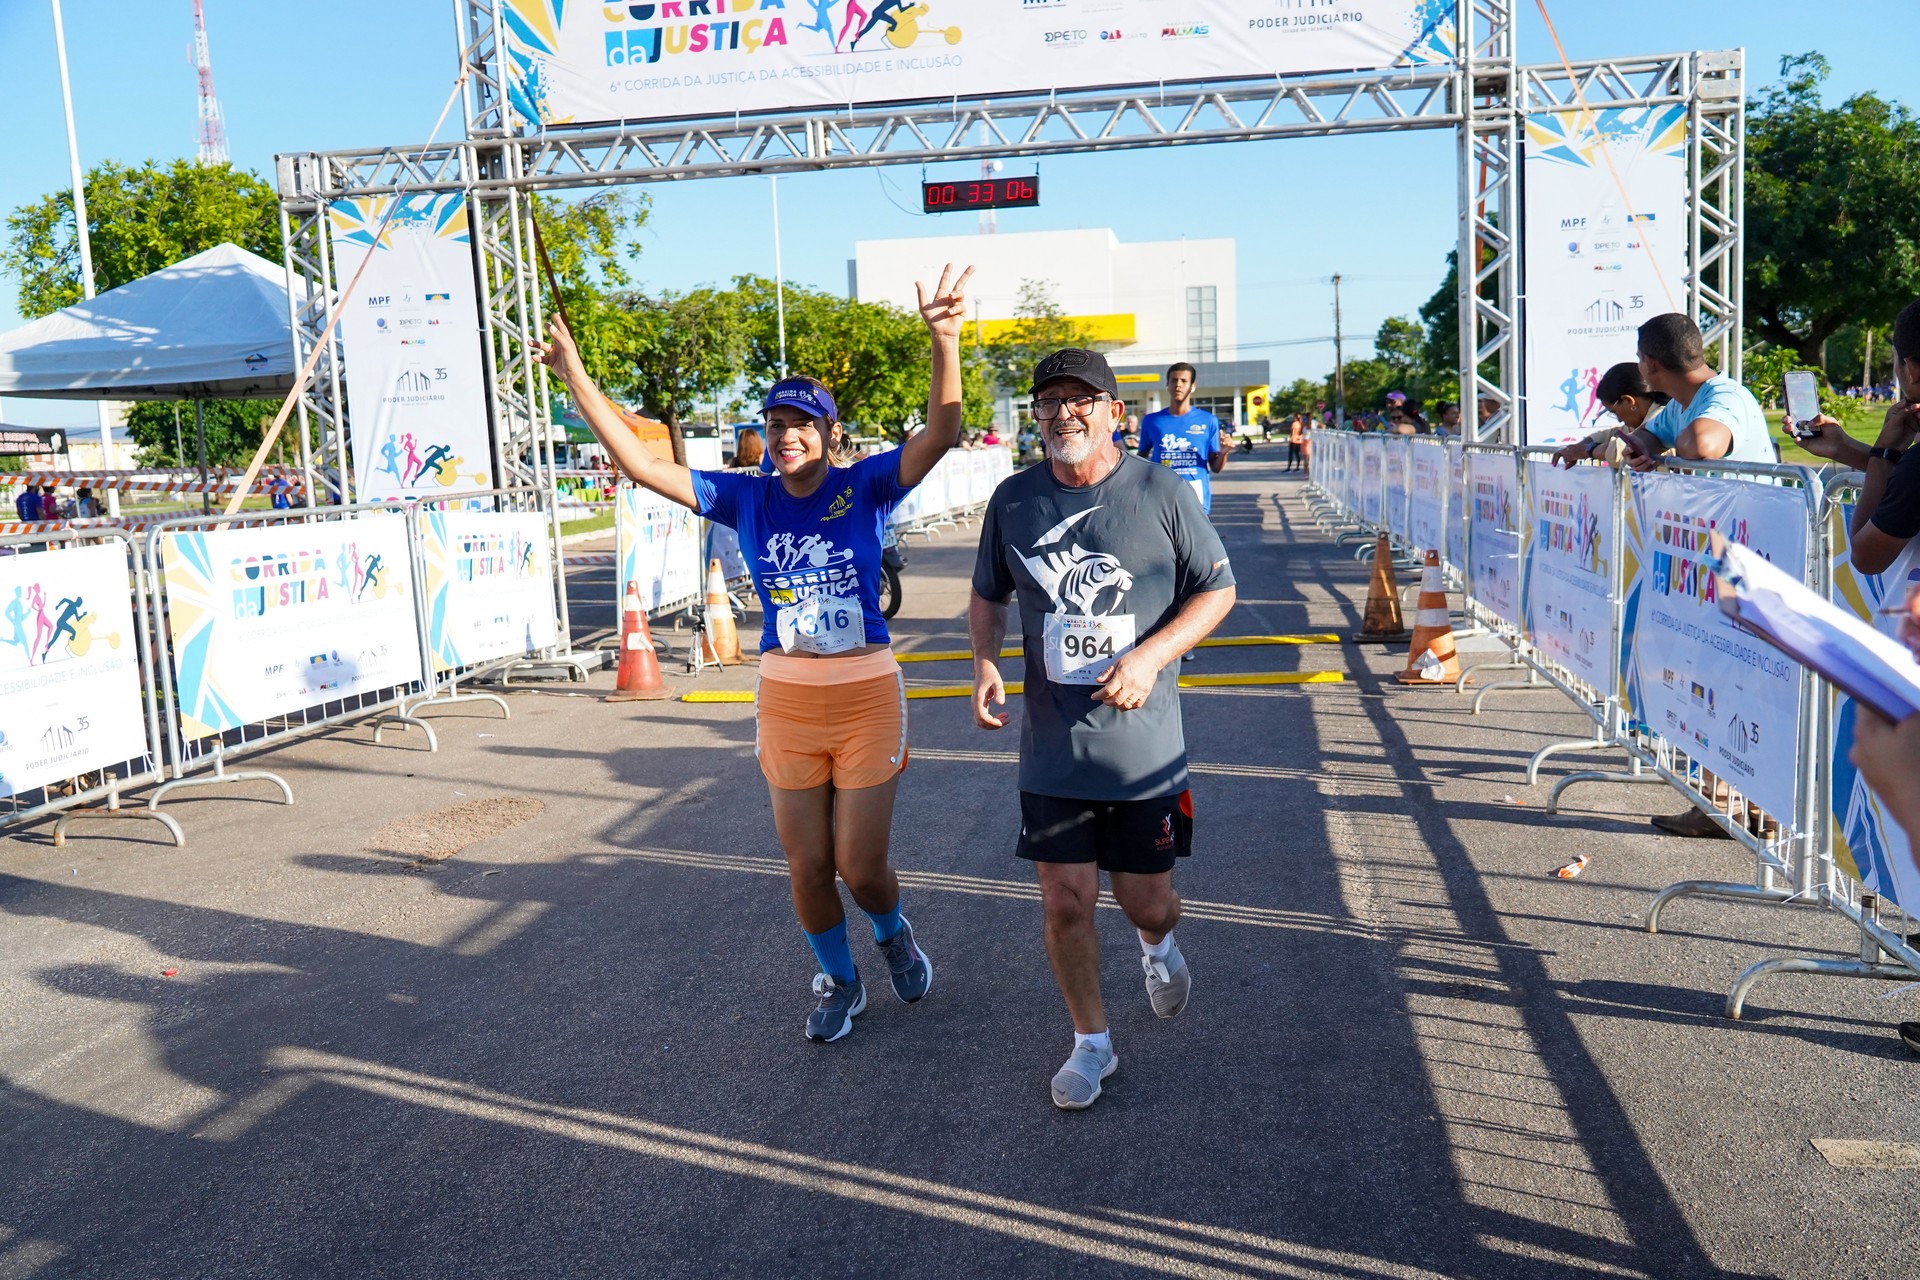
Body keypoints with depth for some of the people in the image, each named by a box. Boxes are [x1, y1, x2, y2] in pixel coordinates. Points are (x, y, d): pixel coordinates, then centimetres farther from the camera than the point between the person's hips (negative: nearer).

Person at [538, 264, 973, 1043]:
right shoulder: (747, 499, -1)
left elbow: (941, 433, -23)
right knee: (806, 867, 11)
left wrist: (944, 342, -38)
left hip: (866, 696, -3)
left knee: (861, 867, 3)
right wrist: (578, 382, -12)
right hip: (785, 700, 3)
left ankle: (893, 933, 39)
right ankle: (838, 982, 37)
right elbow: (641, 466, -4)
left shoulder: (865, 488, -8)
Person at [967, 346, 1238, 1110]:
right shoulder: (1013, 501, 1)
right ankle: (1091, 1043, 28)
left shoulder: (1162, 494, -7)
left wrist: (1150, 656, -16)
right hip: (1051, 747, 2)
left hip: (1144, 746, -2)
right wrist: (985, 662, -5)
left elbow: (1218, 590, -1)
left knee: (1147, 903, 8)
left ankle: (1157, 945, 48)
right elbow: (988, 595, 14)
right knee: (1065, 903, 5)